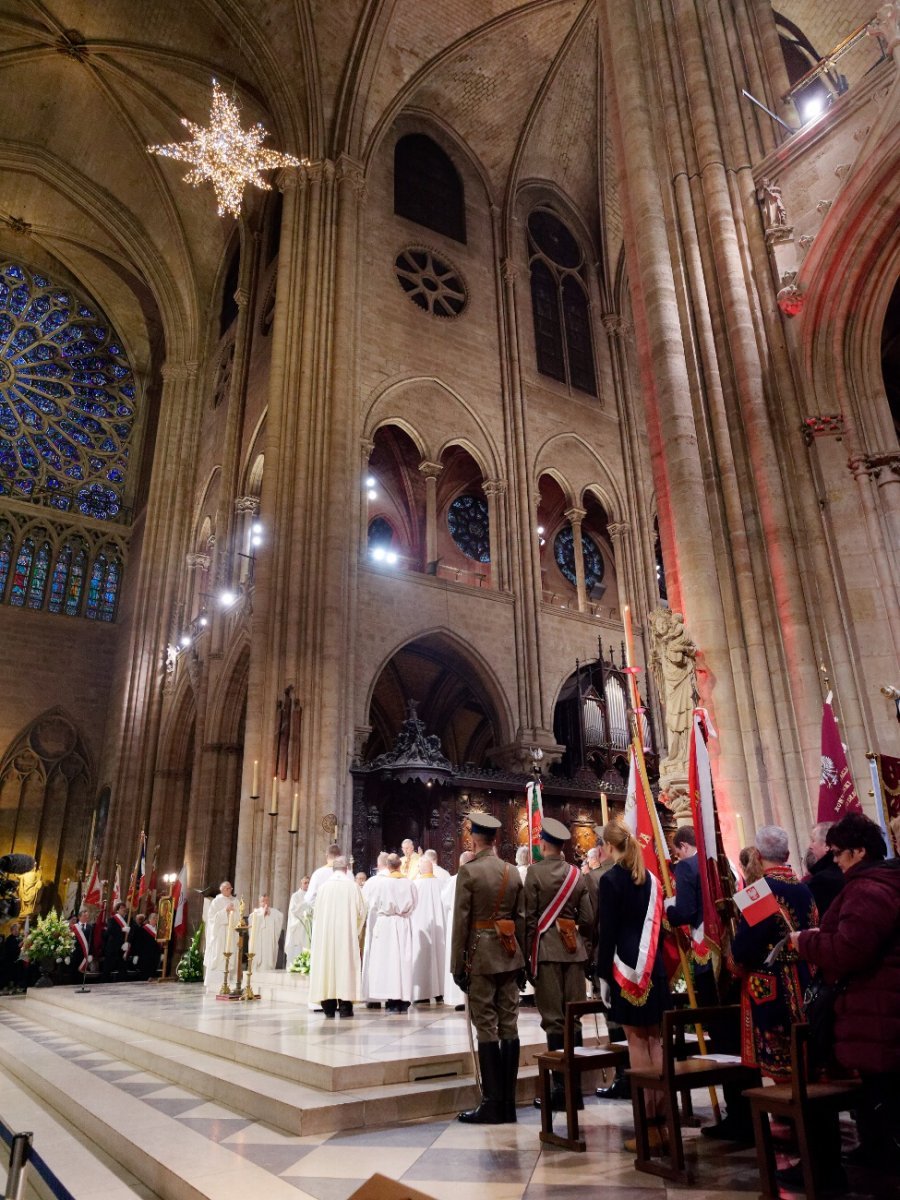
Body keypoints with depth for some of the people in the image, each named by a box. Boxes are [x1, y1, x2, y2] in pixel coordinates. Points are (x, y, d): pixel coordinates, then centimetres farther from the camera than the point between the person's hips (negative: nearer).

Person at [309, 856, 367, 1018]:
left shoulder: (324, 886, 1)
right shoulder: (352, 886, -3)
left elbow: (317, 913, 7)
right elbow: (361, 912, 0)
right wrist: (356, 931, 16)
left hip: (325, 934, 2)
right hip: (347, 934, -2)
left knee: (327, 964, 7)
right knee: (346, 964, 3)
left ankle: (329, 1007, 7)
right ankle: (345, 1006, 0)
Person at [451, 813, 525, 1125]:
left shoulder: (469, 871, -11)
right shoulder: (513, 872, 5)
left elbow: (461, 921, -10)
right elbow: (520, 920, 9)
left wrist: (457, 965, -4)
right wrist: (520, 959, 16)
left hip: (480, 956, -5)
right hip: (509, 957, 5)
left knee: (487, 1029, 1)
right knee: (509, 1027, 9)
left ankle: (492, 1104, 5)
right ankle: (508, 1103, 16)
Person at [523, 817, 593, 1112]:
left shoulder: (535, 871, -7)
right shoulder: (577, 874, 6)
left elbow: (530, 917, -7)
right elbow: (586, 918, 6)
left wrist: (526, 954, 1)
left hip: (546, 948, -4)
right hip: (574, 949, 5)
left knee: (554, 1019, 0)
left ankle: (560, 1087, 2)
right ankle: (574, 1085, 15)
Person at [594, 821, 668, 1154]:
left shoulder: (610, 880, -10)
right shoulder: (650, 878, 8)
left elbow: (607, 931, -12)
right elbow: (657, 923, 10)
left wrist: (602, 974, -6)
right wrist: (653, 963, 14)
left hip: (626, 968, -6)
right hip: (654, 966, 6)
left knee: (637, 1042, 0)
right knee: (654, 1041, 12)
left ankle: (649, 1128, 4)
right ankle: (663, 1120, 16)